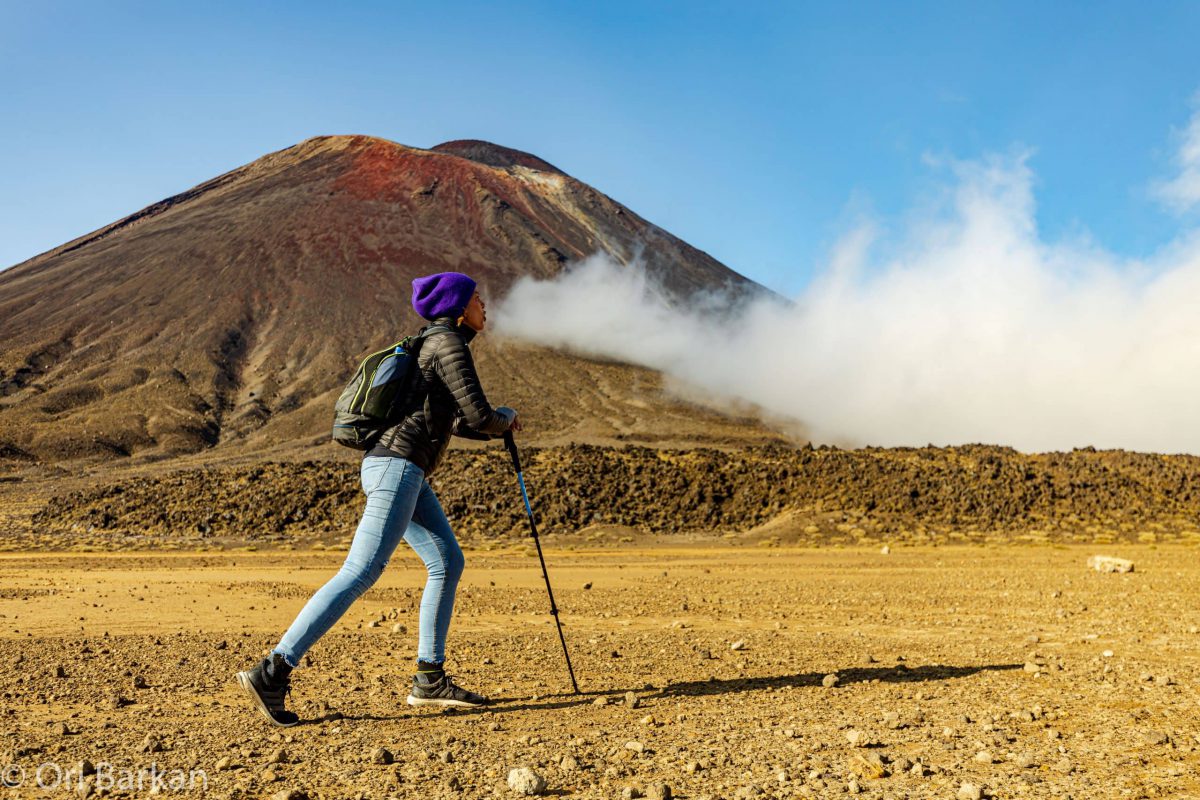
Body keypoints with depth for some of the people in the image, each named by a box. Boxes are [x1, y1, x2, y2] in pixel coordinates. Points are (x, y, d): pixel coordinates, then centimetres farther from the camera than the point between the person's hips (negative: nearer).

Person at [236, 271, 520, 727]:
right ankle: (272, 672, -15)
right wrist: (505, 418, 9)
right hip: (398, 465, -10)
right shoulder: (448, 343, -6)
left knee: (448, 562, 10)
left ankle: (429, 679, 13)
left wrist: (497, 429, 22)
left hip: (402, 470, 10)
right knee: (361, 571, -15)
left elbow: (451, 422, 31)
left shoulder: (438, 343, 23)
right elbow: (478, 415, -12)